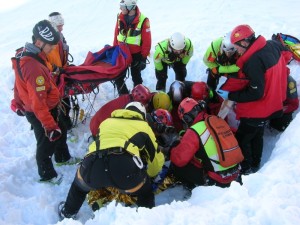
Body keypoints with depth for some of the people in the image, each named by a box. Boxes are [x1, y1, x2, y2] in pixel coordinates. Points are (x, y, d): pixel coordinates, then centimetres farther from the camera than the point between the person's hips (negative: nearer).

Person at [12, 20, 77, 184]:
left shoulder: (31, 55, -2)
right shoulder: (33, 66, -34)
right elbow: (38, 102, -33)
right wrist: (49, 125, -27)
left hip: (49, 107, 9)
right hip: (40, 113, -9)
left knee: (60, 132, 26)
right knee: (47, 143, 11)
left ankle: (63, 158, 51)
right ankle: (47, 175, 34)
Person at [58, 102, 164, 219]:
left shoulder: (107, 122, 34)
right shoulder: (143, 126, 25)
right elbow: (156, 158, 28)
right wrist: (150, 174, 49)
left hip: (94, 165, 4)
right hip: (125, 166, -3)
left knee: (80, 184, 39)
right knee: (146, 193, 30)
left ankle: (67, 213, 58)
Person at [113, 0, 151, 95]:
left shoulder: (143, 20, -17)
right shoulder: (120, 17, -3)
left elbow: (146, 41, -13)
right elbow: (116, 35, 7)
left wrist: (143, 57, -12)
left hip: (136, 54, -4)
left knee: (136, 77, 12)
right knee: (118, 77, 8)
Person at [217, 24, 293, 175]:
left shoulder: (253, 62, -32)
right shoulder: (273, 45, -5)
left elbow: (256, 94, -29)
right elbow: (286, 55, 16)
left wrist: (230, 96, -21)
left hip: (257, 111, -9)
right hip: (273, 104, 10)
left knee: (241, 139, 7)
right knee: (257, 135, 25)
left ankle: (246, 169, 22)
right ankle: (255, 164, 43)